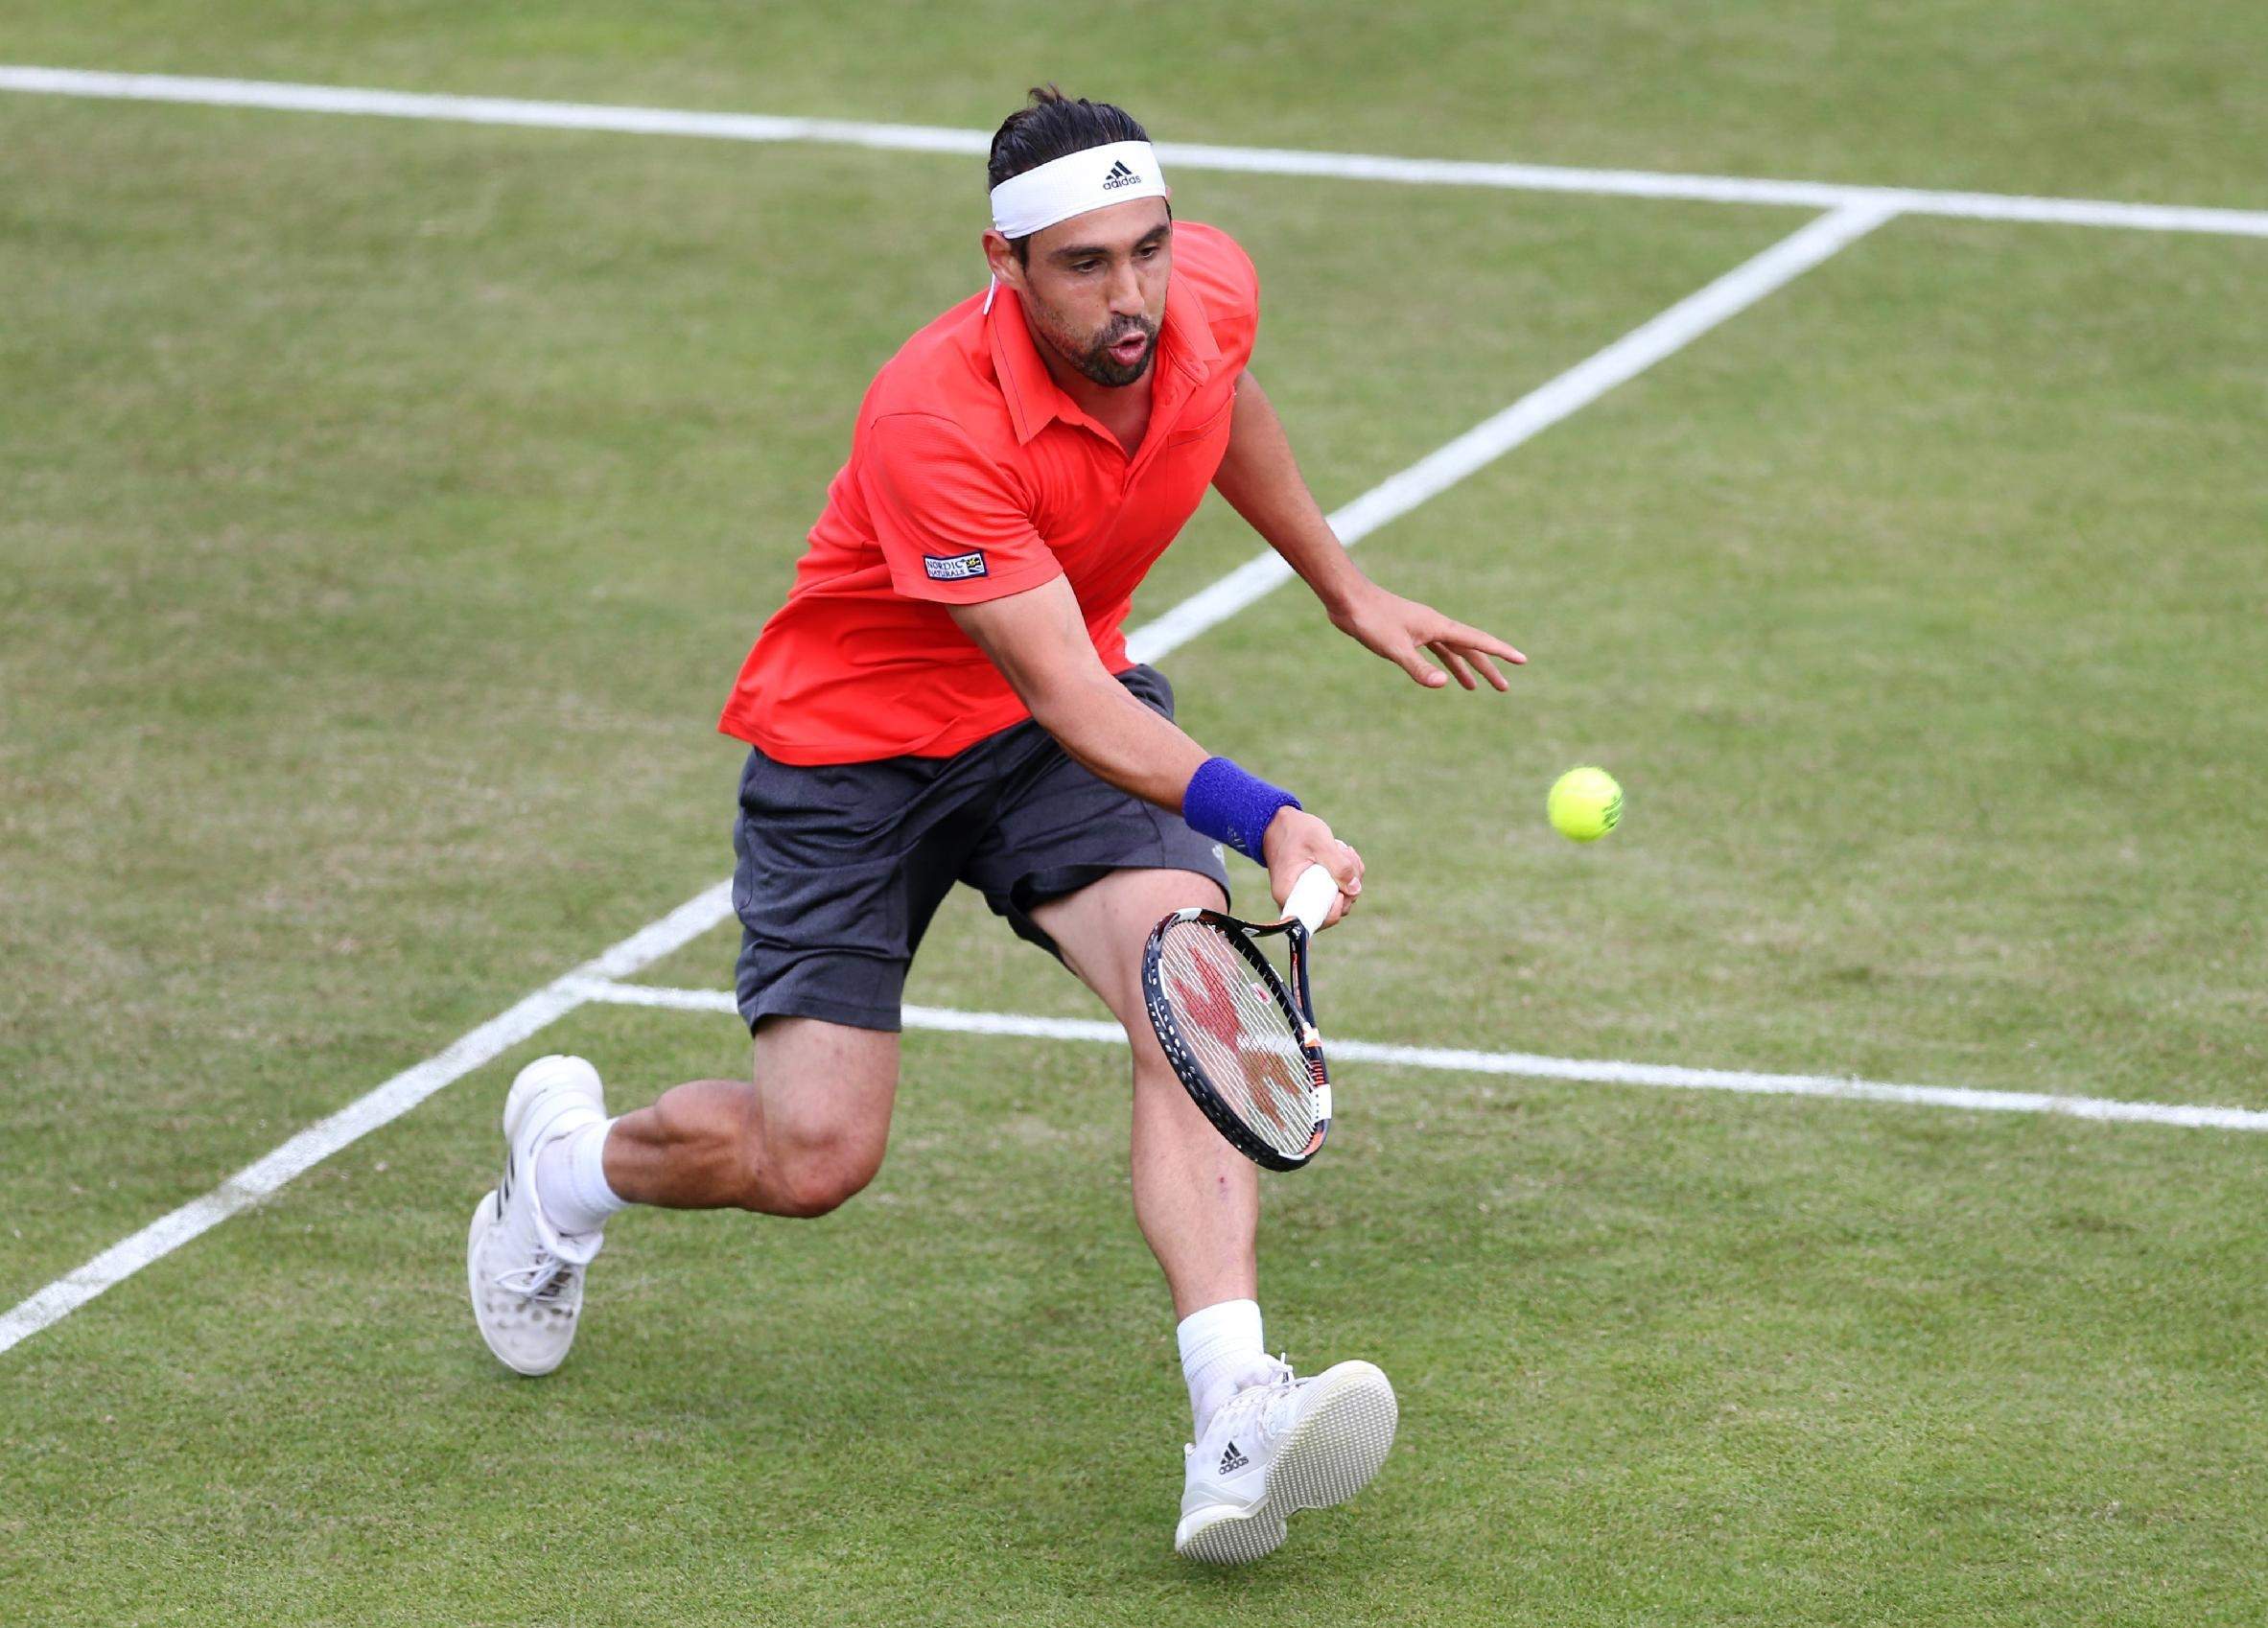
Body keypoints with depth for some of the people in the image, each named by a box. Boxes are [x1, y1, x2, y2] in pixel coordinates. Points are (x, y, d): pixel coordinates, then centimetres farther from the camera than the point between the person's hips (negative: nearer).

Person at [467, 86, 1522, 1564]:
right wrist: (1267, 820, -51)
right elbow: (1068, 702, -37)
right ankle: (569, 1155, 27)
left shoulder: (1212, 289, -15)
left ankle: (1234, 1413, -37)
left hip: (1081, 710, 5)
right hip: (855, 738, -4)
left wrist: (1345, 588, 21)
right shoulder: (935, 419, -35)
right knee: (814, 1155, -8)